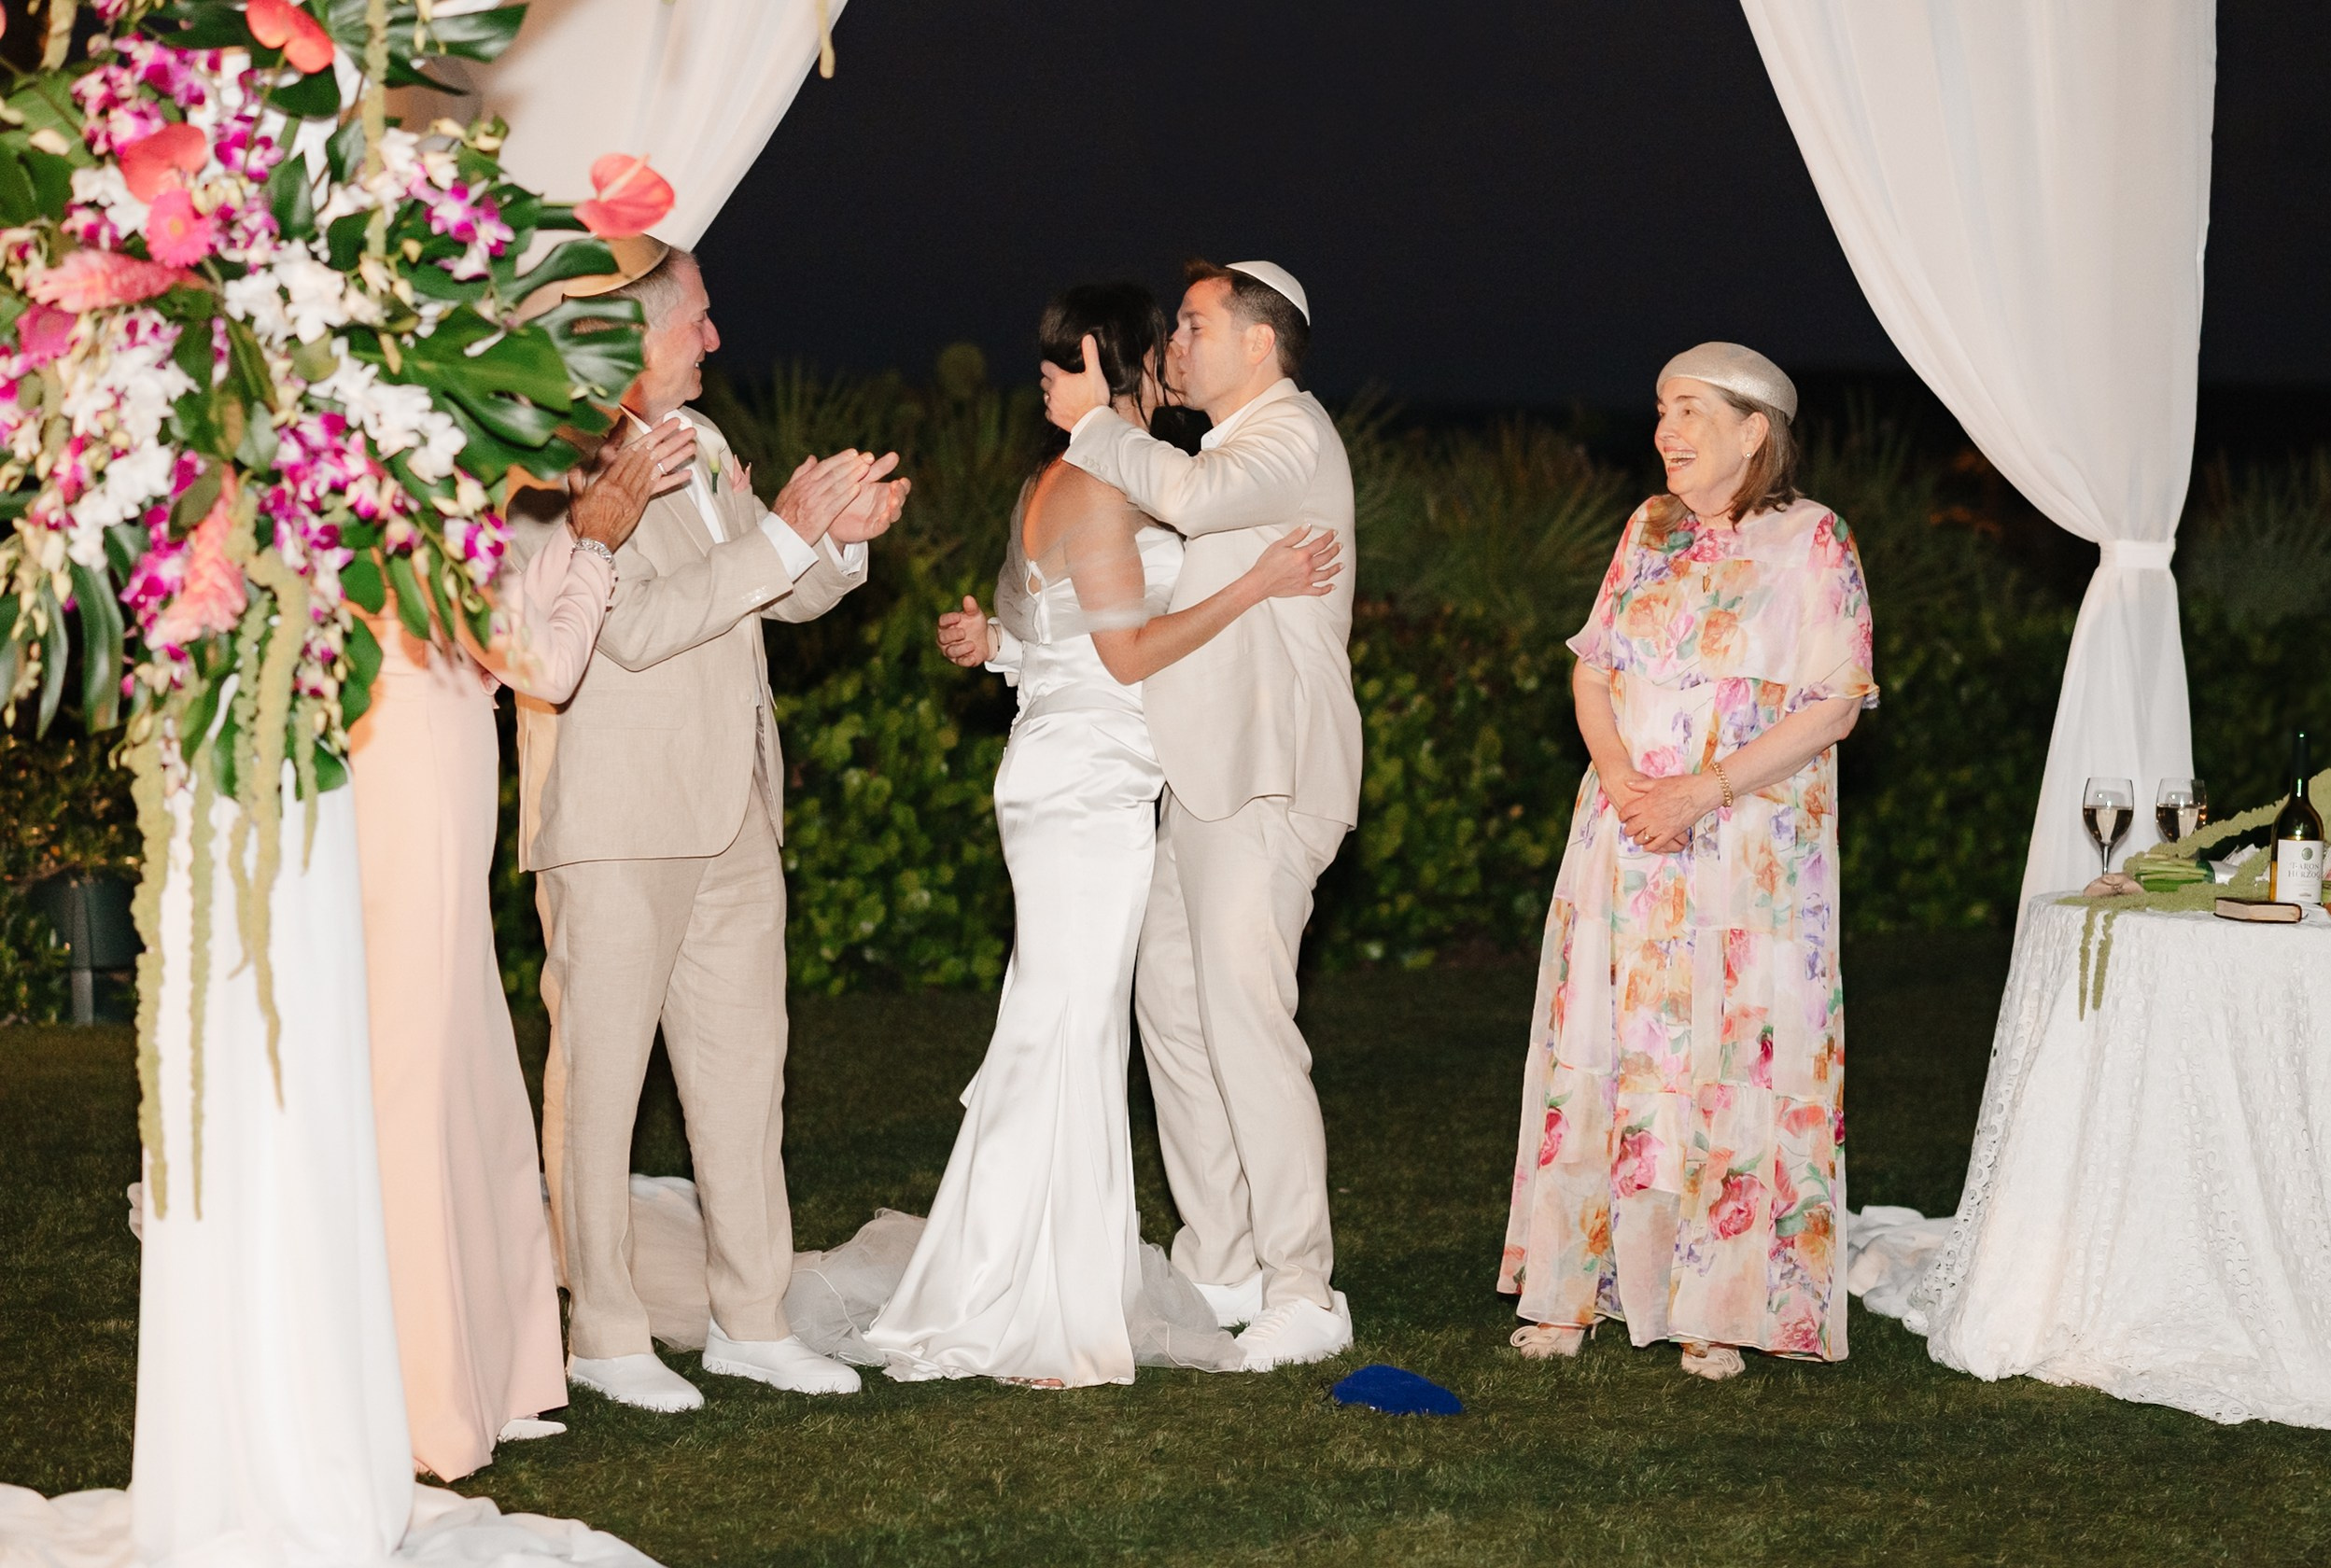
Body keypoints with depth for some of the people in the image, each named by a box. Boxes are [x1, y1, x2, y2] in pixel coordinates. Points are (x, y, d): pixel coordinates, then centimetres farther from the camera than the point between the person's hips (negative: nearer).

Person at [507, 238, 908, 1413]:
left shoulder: (699, 445, 16)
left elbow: (789, 597, 20)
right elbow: (636, 625, -22)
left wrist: (840, 535, -2)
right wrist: (784, 531, -21)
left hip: (730, 816, 9)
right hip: (613, 822, -9)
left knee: (743, 1063, 11)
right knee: (599, 1073, -3)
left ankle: (750, 1317, 18)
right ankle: (602, 1334, 3)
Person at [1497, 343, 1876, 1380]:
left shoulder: (1810, 540, -5)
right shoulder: (1650, 529, 12)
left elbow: (1834, 706, -10)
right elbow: (1592, 671, 11)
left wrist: (1699, 792, -16)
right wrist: (1622, 779, -8)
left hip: (1752, 851, -5)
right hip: (1626, 844, 5)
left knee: (1736, 1064, -4)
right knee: (1604, 1052, 4)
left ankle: (1718, 1309, 2)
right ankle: (1574, 1289, 10)